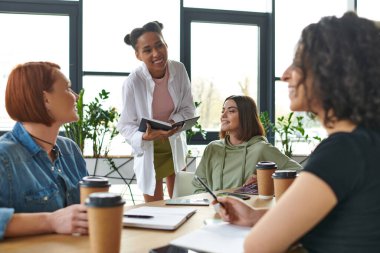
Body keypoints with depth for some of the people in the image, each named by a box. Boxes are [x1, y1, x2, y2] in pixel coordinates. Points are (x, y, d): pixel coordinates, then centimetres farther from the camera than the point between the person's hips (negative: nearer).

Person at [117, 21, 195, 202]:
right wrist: (144, 136, -36)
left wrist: (173, 122, -25)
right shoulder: (133, 82, -26)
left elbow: (188, 108, -6)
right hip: (148, 148, -3)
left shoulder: (179, 69, -15)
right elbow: (126, 125, -17)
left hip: (175, 144, 4)